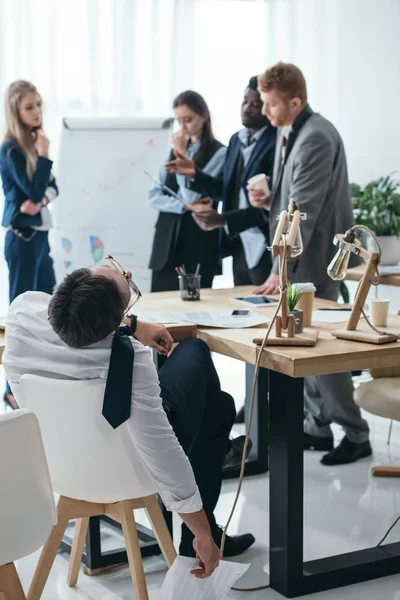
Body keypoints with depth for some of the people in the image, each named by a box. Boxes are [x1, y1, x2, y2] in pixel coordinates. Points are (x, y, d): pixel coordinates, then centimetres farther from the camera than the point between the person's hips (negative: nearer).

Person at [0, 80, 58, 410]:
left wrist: (42, 199, -13)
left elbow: (52, 187, 8)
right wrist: (44, 155, -16)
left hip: (41, 235, 9)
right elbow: (34, 190, -21)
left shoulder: (34, 144, 11)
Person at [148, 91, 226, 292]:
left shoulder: (218, 152, -5)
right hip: (166, 239, 6)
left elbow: (194, 196, -13)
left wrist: (182, 154, -8)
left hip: (197, 242, -6)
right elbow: (154, 197, 9)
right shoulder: (175, 150, 15)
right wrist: (183, 206, -8)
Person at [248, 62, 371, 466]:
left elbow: (304, 210, -23)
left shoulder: (316, 138, -19)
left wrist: (282, 270, -25)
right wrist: (268, 200, 0)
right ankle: (317, 427, 23)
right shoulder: (288, 133, 11)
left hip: (315, 255, -9)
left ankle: (355, 435, 7)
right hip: (294, 253, 9)